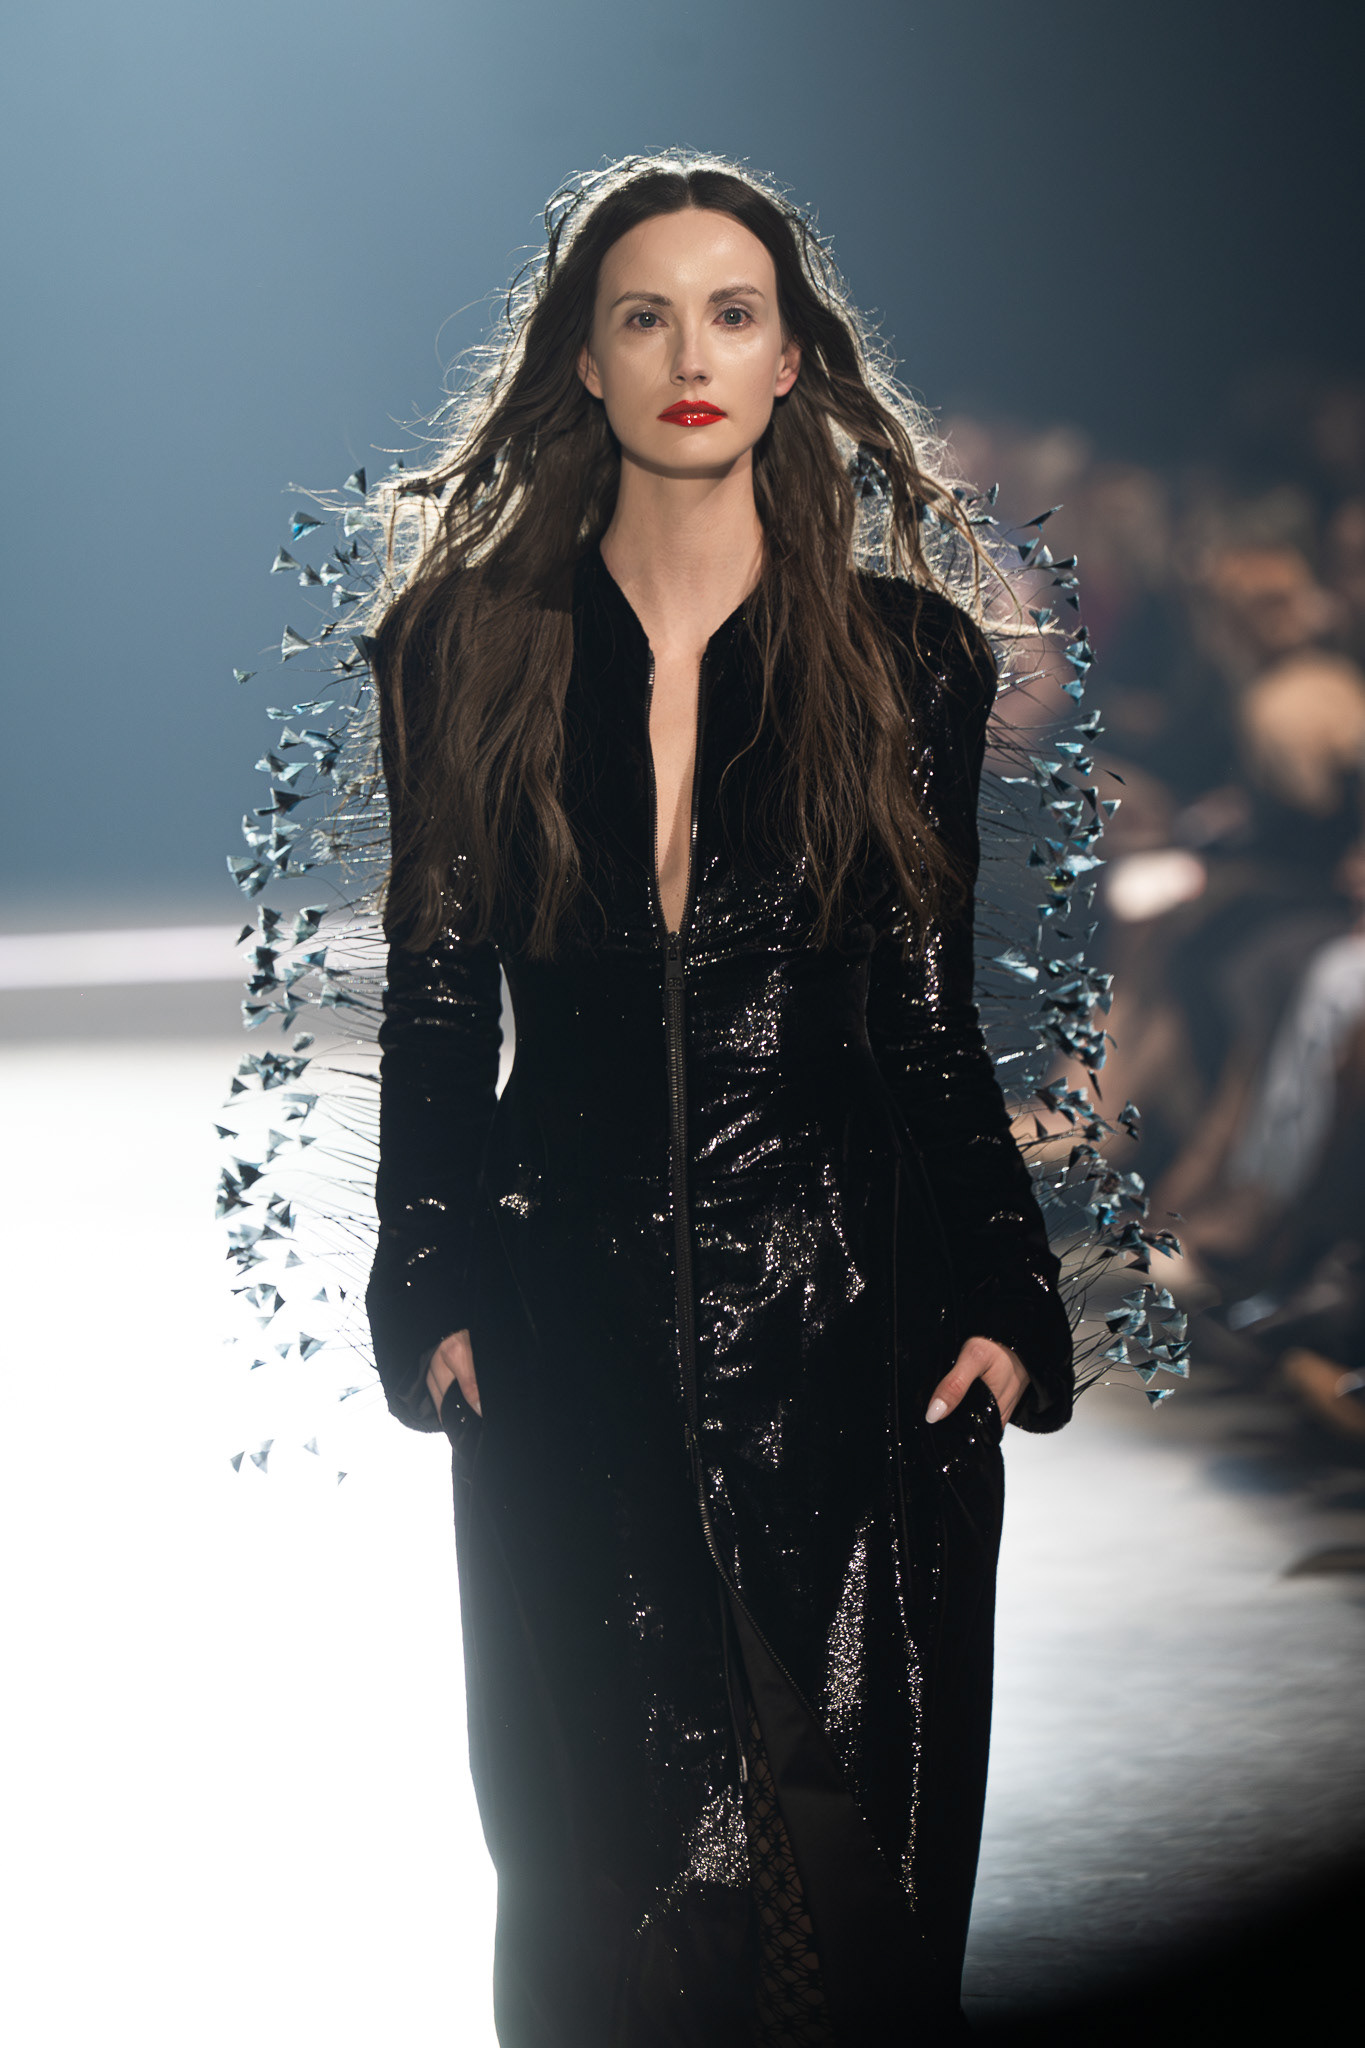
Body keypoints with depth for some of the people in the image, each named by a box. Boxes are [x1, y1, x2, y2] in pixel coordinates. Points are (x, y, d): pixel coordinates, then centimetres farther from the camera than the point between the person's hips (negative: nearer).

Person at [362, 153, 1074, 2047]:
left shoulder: (907, 660, 5)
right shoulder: (474, 650, 6)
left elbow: (935, 1016, 7)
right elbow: (437, 1005, 7)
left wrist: (1000, 1303, -2)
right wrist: (435, 1293, -1)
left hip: (849, 1325, 0)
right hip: (576, 1339, 1)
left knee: (848, 1868, -1)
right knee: (601, 1878, 2)